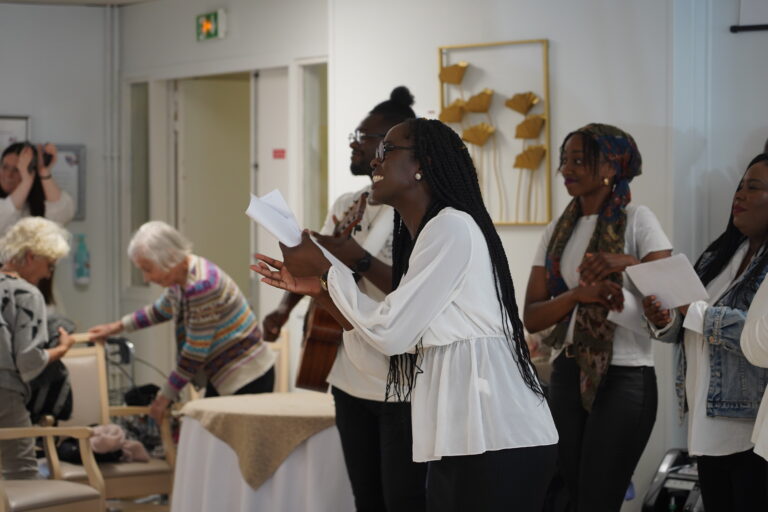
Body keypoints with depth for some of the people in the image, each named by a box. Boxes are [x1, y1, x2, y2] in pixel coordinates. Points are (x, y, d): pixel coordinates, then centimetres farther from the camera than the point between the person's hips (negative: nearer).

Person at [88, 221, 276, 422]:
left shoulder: (201, 285, -26)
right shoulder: (180, 279, 2)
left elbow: (196, 352, -21)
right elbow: (162, 309, 27)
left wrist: (166, 395, -12)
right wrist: (118, 326, 29)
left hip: (246, 379, -10)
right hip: (221, 376, 10)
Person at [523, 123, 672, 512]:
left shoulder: (636, 220, -5)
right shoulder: (557, 231, 8)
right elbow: (531, 318, 1)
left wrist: (630, 264, -28)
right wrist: (578, 293, -16)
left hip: (624, 377, -5)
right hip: (567, 375, 5)